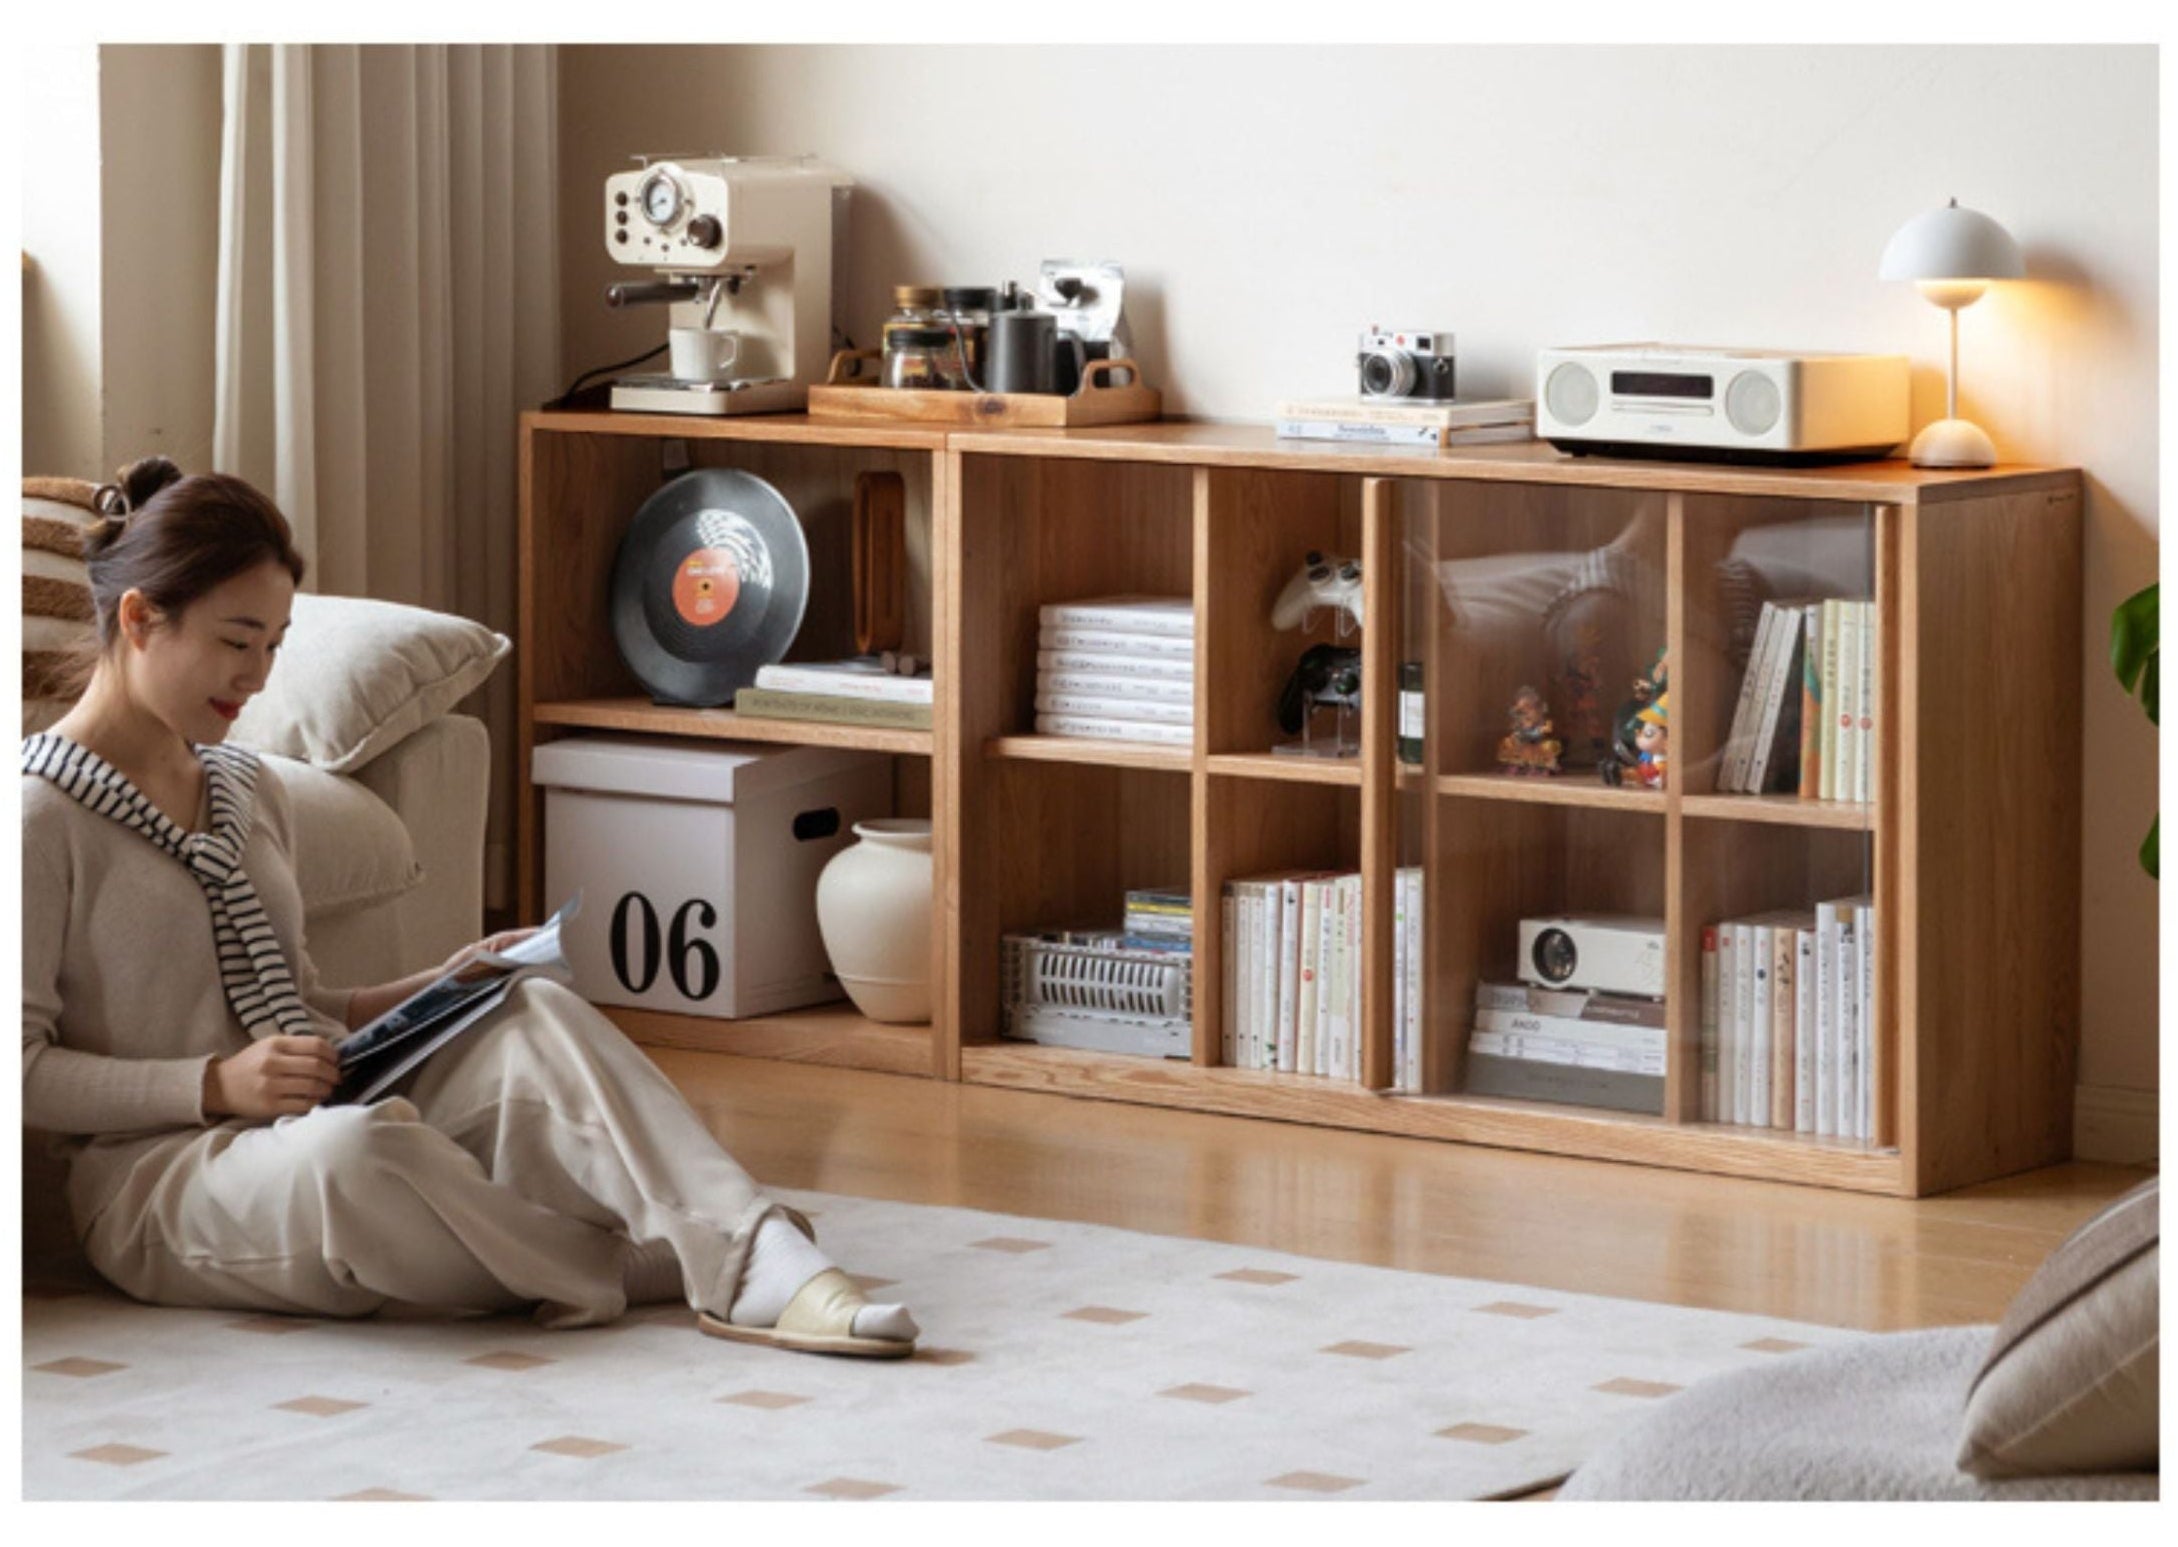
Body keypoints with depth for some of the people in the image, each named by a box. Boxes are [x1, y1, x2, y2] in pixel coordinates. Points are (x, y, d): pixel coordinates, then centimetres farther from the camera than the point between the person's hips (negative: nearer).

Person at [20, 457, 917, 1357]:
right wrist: (215, 1083, -21)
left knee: (535, 1017, -19)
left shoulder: (249, 792, 19)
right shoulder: (43, 817, -6)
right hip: (155, 1178, -7)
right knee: (355, 1148, -41)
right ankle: (634, 1268, -22)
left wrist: (438, 991, 7)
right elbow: (19, 1070, -12)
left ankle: (760, 1267, -34)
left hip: (314, 1124, 7)